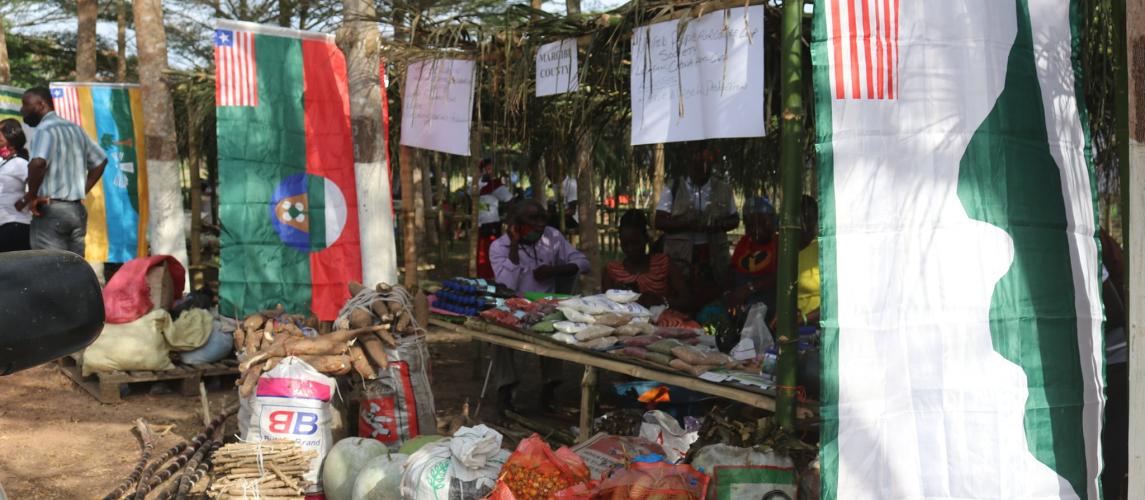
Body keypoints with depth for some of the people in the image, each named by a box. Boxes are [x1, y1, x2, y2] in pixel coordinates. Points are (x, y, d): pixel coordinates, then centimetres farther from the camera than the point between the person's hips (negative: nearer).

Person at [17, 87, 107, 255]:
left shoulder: (45, 129, -9)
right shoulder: (75, 128, 15)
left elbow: (38, 163, -27)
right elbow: (100, 160, 22)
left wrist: (29, 197, -14)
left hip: (51, 210, -8)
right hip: (77, 210, 8)